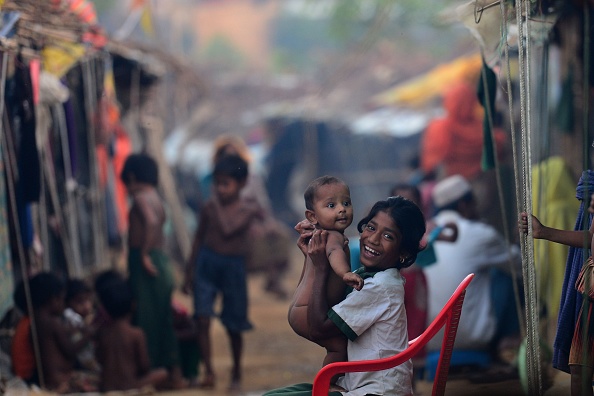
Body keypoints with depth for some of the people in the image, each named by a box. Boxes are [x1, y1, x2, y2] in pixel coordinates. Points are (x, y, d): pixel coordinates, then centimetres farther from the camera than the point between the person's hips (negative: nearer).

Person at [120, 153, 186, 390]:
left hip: (146, 266, -9)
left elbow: (151, 222, -28)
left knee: (146, 319, -5)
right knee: (163, 321, 13)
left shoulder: (141, 198, -10)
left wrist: (144, 253, -24)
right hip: (159, 264, 9)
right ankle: (174, 374, 17)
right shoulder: (155, 199, 17)